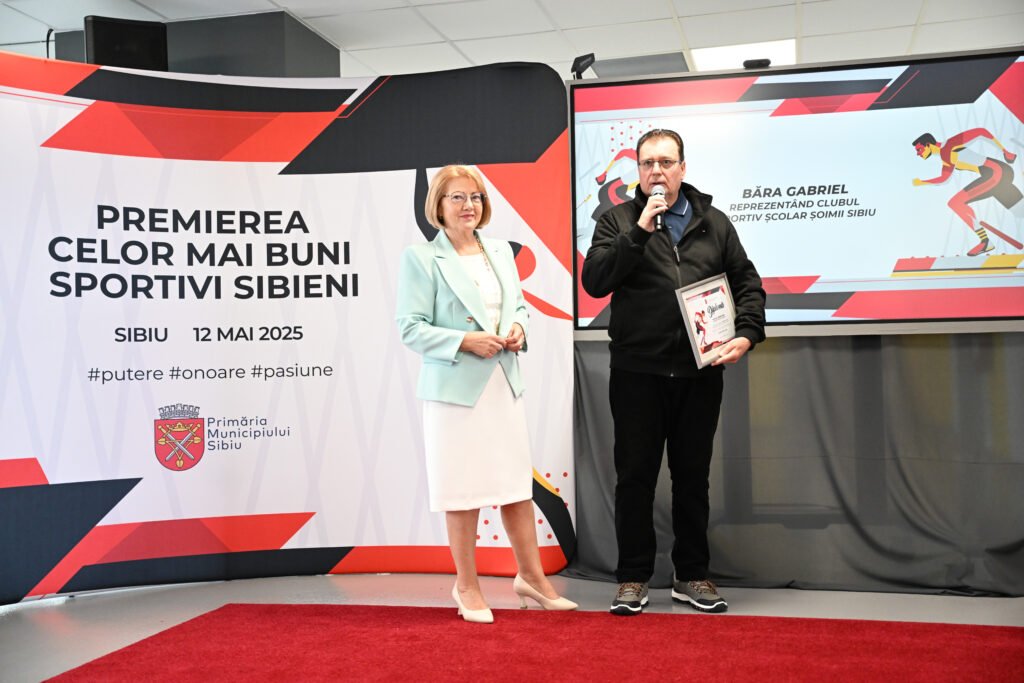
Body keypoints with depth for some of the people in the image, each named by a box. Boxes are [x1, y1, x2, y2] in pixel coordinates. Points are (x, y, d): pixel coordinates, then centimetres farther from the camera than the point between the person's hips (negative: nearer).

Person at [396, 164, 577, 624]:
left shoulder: (501, 251, 11)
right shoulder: (420, 258, -6)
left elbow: (519, 304, 19)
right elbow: (410, 328, -10)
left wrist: (518, 328, -3)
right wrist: (466, 341, -19)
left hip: (504, 384, 5)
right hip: (455, 388, -5)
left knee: (518, 483, 12)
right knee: (462, 491, 5)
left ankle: (531, 577, 27)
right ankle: (466, 587, 21)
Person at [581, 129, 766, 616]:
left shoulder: (713, 223, 11)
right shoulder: (618, 222, 4)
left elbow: (748, 283, 13)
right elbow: (594, 281, -10)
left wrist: (747, 333, -3)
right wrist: (640, 229, -15)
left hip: (699, 374, 2)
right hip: (637, 373, -2)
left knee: (693, 477, 11)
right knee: (635, 476, 4)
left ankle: (692, 576, 24)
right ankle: (633, 579, 16)